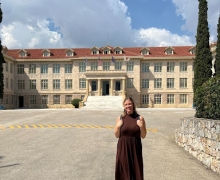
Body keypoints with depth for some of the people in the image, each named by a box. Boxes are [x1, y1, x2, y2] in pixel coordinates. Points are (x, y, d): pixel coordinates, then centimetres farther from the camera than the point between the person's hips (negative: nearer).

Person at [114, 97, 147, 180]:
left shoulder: (139, 118, -3)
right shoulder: (120, 118, -1)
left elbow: (143, 136, 1)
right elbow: (117, 135, 3)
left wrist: (141, 127, -15)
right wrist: (118, 126, -13)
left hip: (135, 148, 0)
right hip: (123, 148, 0)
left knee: (136, 170, 7)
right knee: (123, 170, 7)